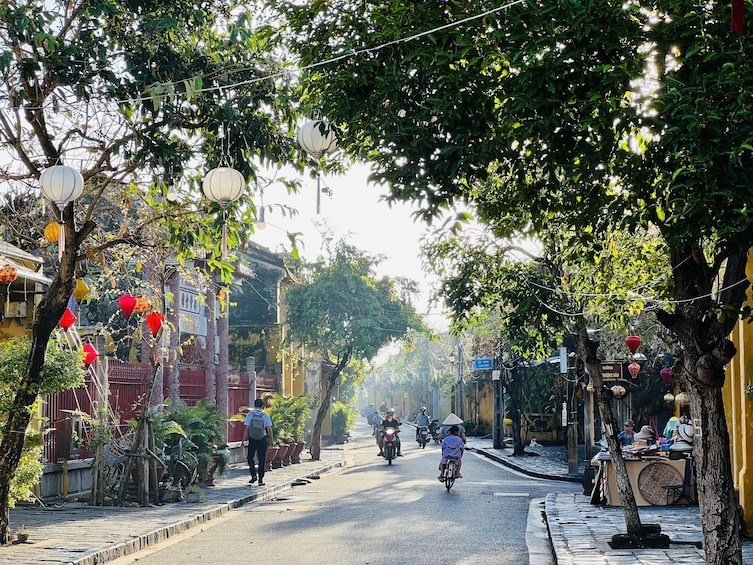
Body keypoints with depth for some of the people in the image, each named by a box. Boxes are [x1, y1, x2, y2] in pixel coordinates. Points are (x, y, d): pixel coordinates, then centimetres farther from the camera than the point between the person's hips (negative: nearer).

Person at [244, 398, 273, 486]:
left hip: (252, 439, 0)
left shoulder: (249, 415, -3)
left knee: (250, 457, 17)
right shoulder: (265, 416, -3)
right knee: (261, 460, 6)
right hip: (262, 440, 0)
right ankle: (260, 480, 6)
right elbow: (269, 430, -2)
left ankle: (254, 475, 2)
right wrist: (271, 440, 10)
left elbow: (247, 429, -5)